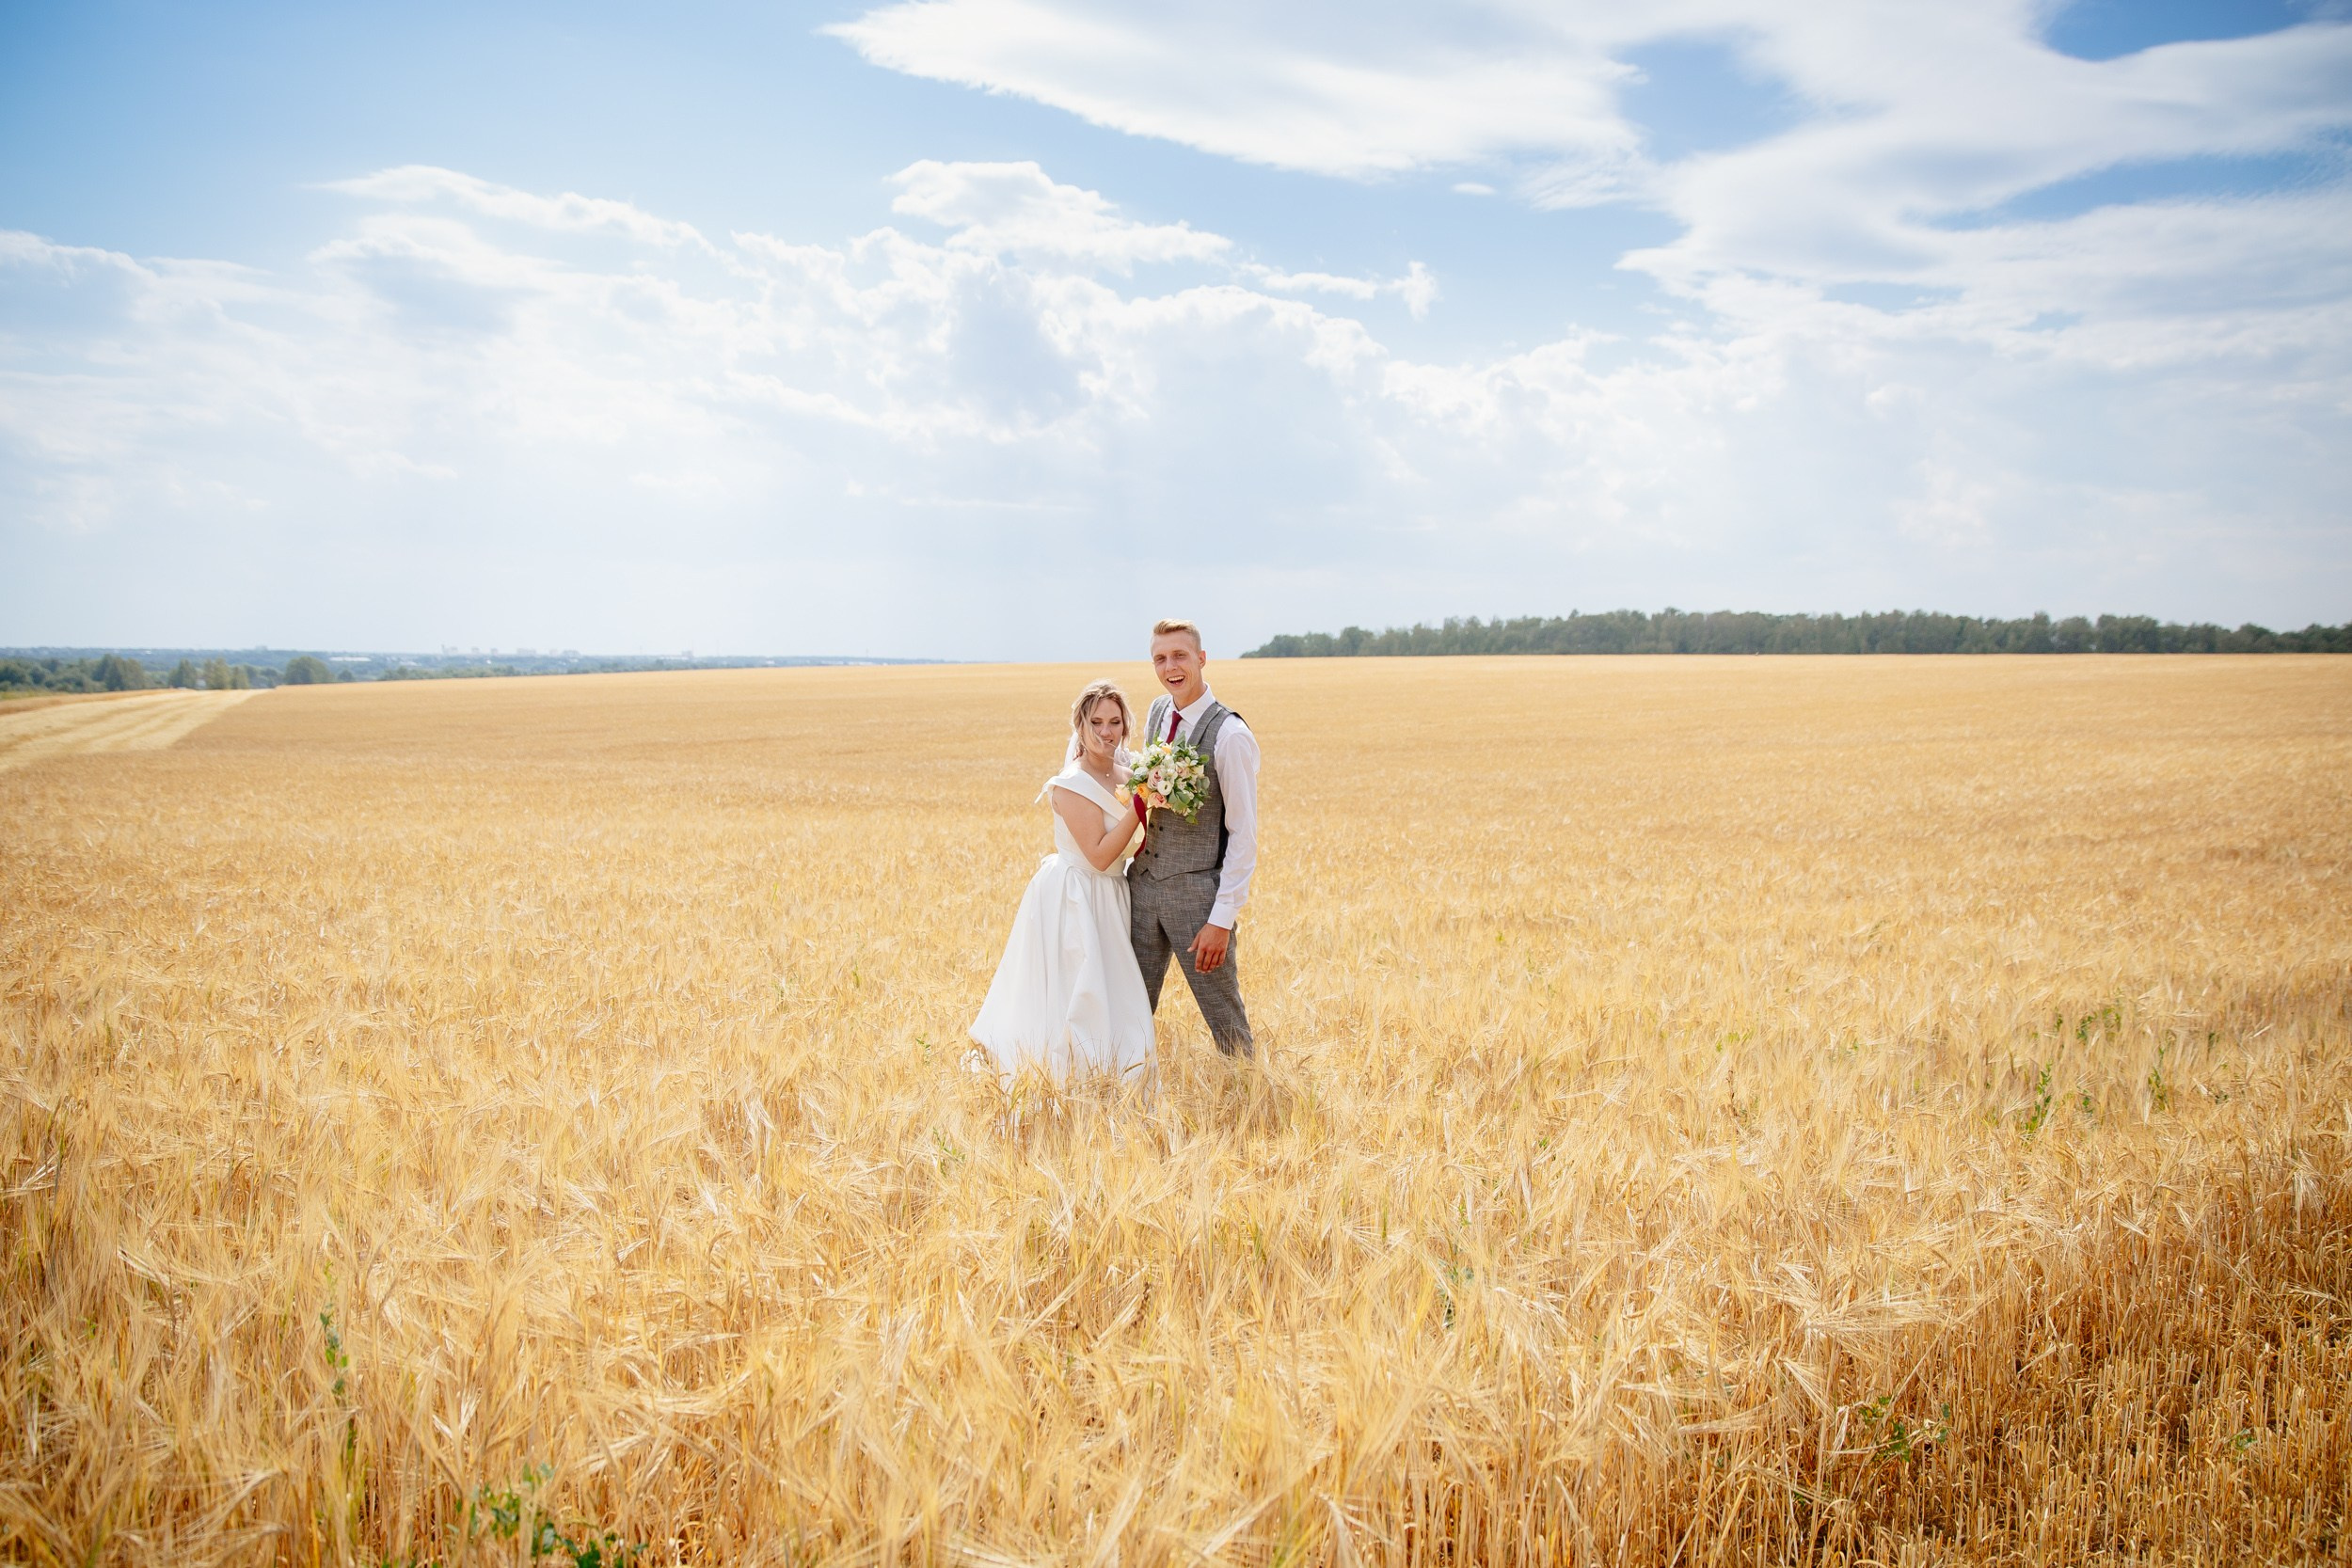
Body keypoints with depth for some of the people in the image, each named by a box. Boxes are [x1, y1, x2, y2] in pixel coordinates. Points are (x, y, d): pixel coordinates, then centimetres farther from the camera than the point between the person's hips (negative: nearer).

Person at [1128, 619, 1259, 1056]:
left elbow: (1244, 835, -15)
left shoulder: (1230, 735, -16)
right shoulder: (1156, 714, 6)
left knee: (1225, 1018, 3)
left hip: (1197, 890, -6)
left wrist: (1222, 920, -17)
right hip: (1143, 881, 6)